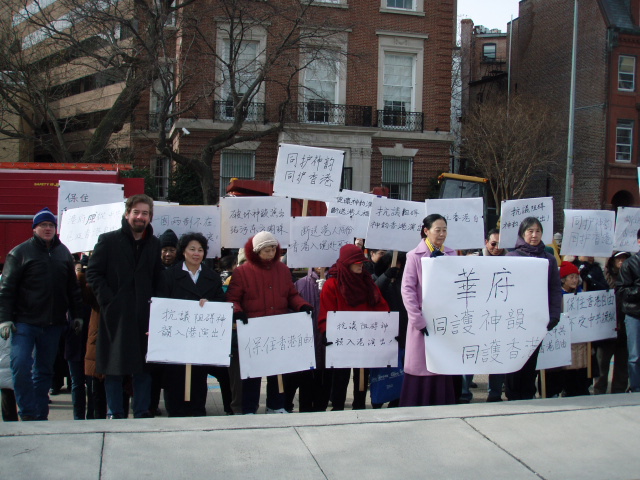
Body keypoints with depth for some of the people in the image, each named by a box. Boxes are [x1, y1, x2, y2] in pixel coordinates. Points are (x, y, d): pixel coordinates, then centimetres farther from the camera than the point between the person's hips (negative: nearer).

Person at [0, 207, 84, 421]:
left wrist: (77, 315, 12)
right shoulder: (20, 252, -1)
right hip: (25, 321, -4)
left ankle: (40, 415, 17)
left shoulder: (63, 253, 12)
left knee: (44, 370, 9)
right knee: (21, 365, -14)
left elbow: (73, 288, 16)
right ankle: (27, 413, -2)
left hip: (53, 323, 4)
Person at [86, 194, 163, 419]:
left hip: (145, 315, 3)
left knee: (144, 366, 6)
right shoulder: (108, 240, 2)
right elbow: (93, 273, -2)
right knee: (114, 366, 3)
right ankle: (115, 414, 13)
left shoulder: (154, 244, 12)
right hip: (116, 314, -3)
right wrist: (107, 300, -11)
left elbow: (159, 279, 13)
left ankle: (142, 412, 16)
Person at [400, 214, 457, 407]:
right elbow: (407, 290, -8)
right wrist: (419, 321, -15)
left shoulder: (451, 255, 10)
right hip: (424, 321, -4)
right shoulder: (415, 256, -3)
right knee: (422, 369, -1)